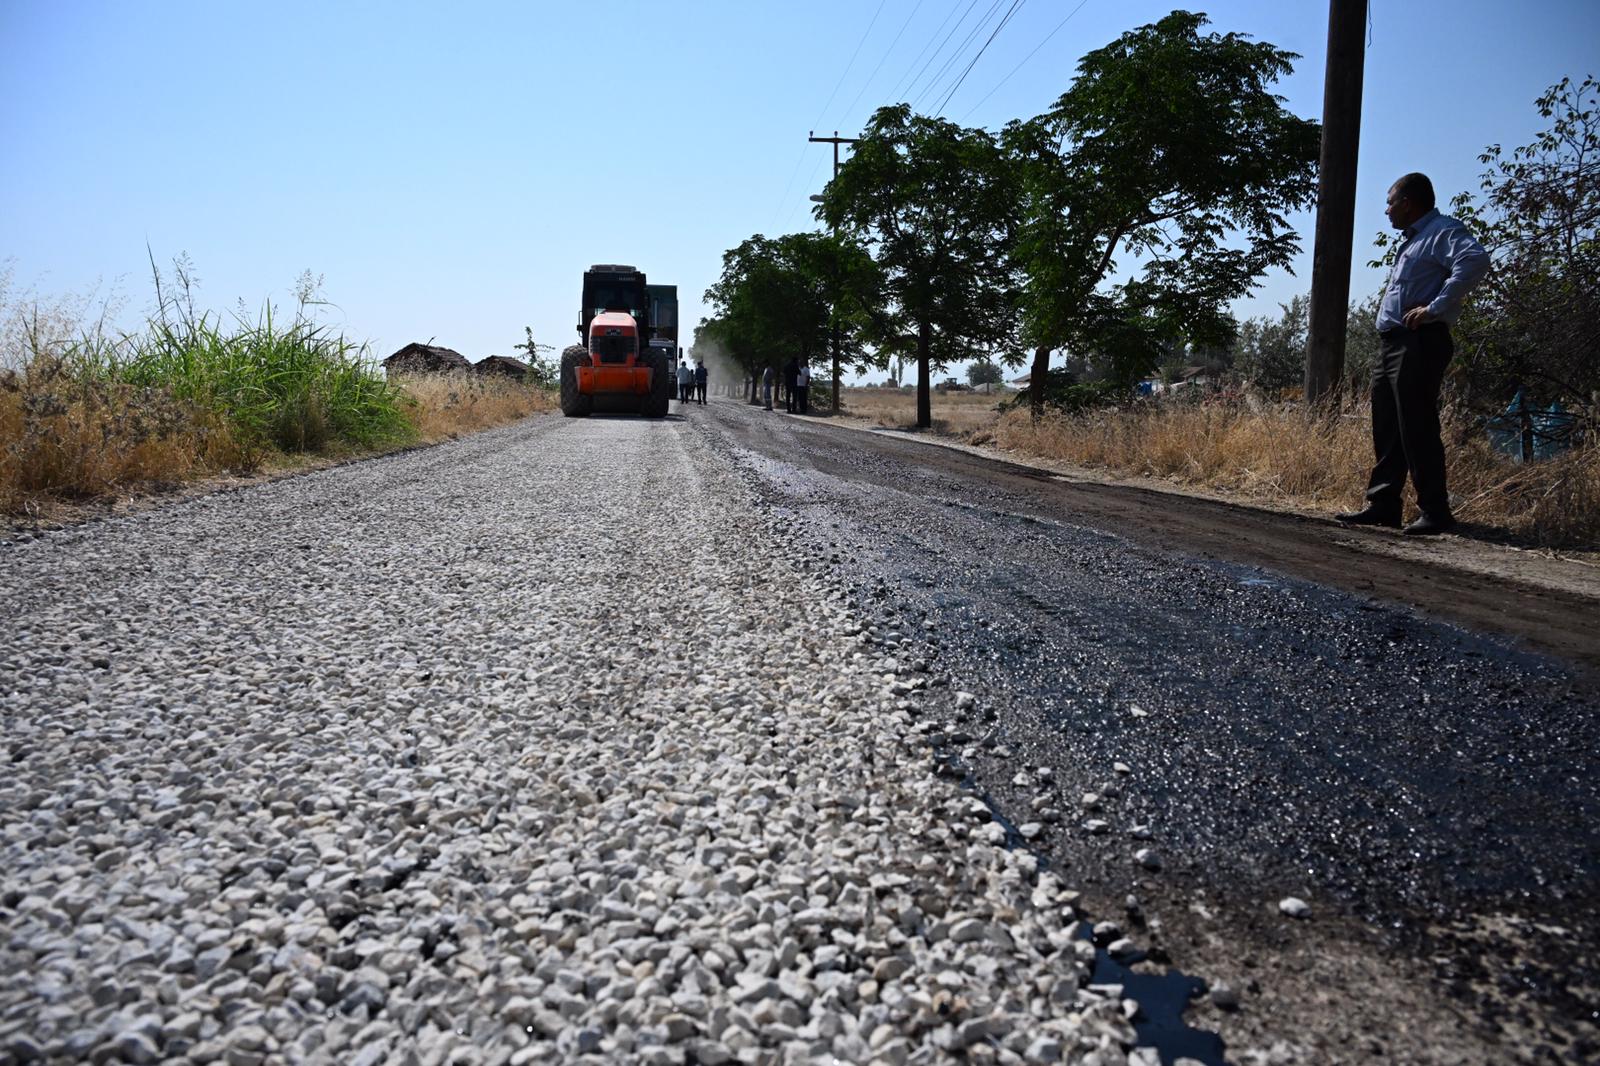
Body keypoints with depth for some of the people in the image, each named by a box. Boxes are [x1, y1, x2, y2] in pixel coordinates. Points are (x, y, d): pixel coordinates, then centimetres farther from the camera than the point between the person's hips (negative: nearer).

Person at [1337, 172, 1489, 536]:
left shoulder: (1443, 231, -6)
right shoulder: (1410, 240, 24)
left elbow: (1475, 260, -25)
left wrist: (1435, 308, -25)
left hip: (1418, 344, -10)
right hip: (1391, 343, 10)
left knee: (1417, 430, -9)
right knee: (1387, 430, 9)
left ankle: (1435, 512, -5)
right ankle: (1383, 505, 14)